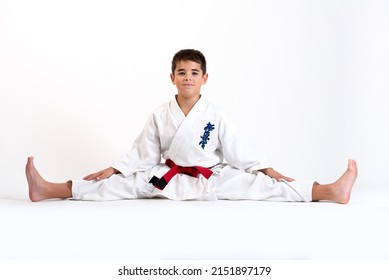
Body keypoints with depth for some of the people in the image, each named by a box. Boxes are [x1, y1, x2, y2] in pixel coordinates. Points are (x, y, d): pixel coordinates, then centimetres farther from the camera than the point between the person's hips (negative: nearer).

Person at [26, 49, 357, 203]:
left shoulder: (216, 115, -7)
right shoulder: (160, 115, -3)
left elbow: (241, 148, -5)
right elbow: (142, 153, 2)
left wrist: (269, 170, -11)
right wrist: (112, 168, -4)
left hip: (214, 179, -1)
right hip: (169, 178, 1)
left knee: (259, 186, -17)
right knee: (129, 183, -14)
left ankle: (328, 191, -30)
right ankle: (50, 190, -20)